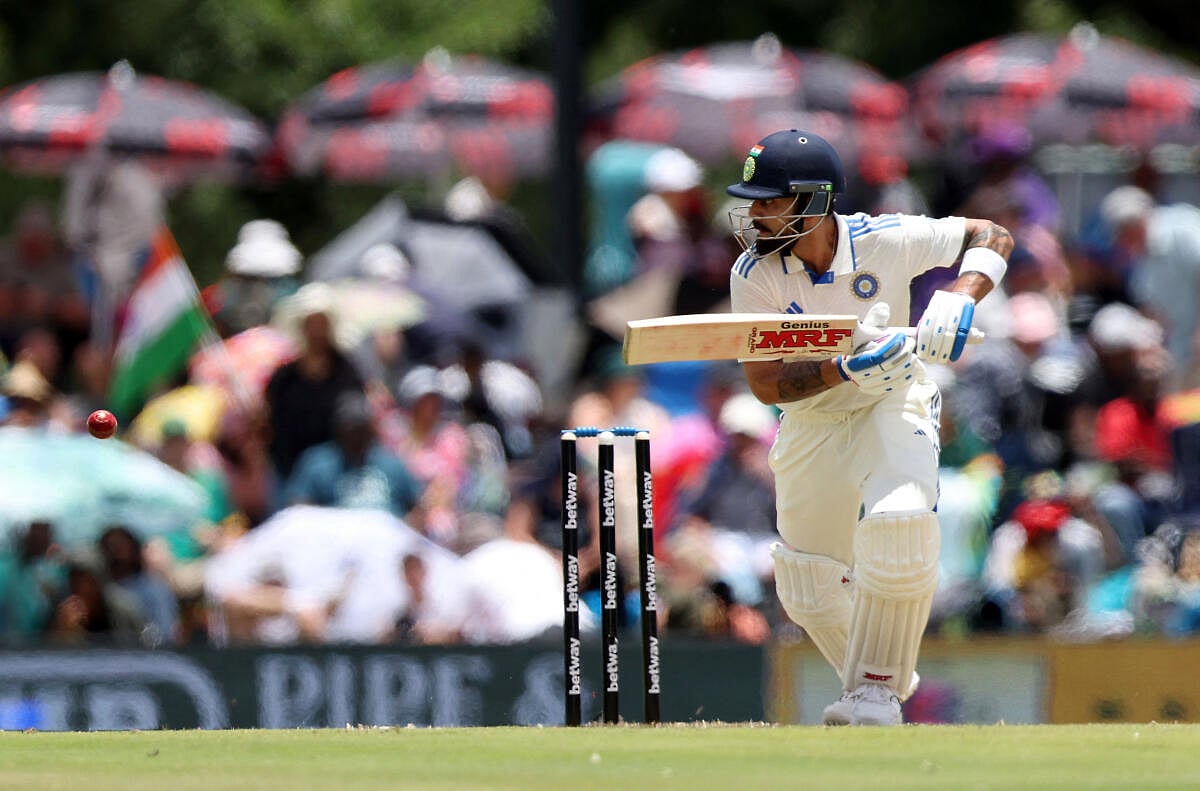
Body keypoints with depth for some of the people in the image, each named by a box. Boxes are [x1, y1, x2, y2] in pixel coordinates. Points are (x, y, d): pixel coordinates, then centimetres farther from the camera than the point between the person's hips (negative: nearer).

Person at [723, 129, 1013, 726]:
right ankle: (869, 687, 38)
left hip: (892, 409, -3)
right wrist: (844, 371, -38)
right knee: (808, 588, 8)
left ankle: (877, 689, -13)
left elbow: (991, 237, -8)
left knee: (899, 526, -30)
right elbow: (765, 384, -22)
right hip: (810, 426, 3)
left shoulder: (884, 241, -21)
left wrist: (959, 298, -26)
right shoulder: (754, 275, -18)